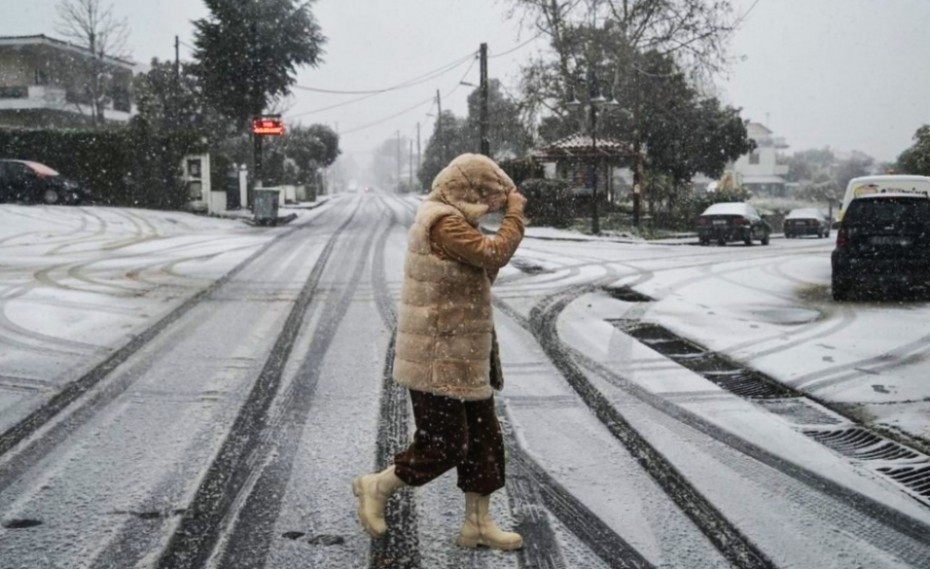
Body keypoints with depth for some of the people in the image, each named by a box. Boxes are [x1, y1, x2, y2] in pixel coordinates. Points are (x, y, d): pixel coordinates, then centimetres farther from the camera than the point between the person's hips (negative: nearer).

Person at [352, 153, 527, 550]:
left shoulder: (449, 221, 15)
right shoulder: (442, 222, -19)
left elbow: (482, 272, 19)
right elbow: (495, 253, -25)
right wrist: (515, 211, -12)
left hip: (463, 359, 11)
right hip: (438, 360, -11)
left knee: (483, 439, 12)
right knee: (444, 446, -4)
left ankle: (478, 524, 20)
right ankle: (376, 487, 16)